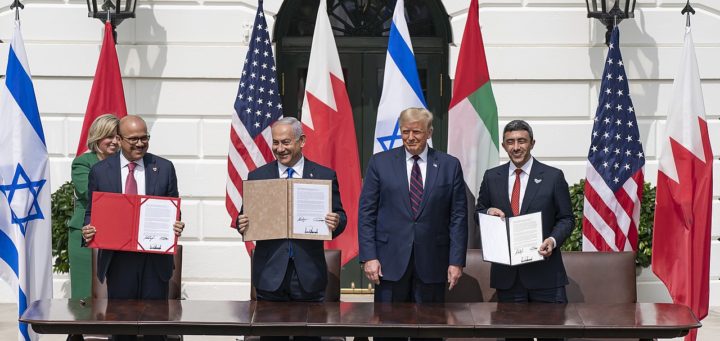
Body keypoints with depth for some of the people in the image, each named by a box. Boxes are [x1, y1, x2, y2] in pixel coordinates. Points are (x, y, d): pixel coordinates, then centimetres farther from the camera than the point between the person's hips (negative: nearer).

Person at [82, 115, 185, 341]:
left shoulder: (164, 168, 4)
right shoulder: (100, 171, 3)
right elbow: (92, 212, 9)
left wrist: (176, 227, -12)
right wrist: (88, 230, -12)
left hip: (155, 260, 0)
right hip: (118, 260, 0)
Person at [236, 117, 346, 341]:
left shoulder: (325, 176, 5)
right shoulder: (257, 177, 7)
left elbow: (339, 216, 5)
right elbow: (246, 218, 8)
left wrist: (336, 222, -17)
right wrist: (242, 225, -14)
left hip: (309, 274, -1)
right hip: (270, 274, 1)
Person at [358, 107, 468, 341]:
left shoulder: (450, 166, 5)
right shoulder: (380, 163, 4)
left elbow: (458, 217, 4)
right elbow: (366, 213, 2)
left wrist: (456, 261, -2)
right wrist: (368, 257, -6)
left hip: (432, 263, 0)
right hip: (390, 261, 0)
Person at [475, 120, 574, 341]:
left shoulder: (553, 177, 1)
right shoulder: (491, 177, 9)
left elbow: (566, 219, 3)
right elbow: (478, 215, 16)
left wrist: (553, 240, -16)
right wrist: (488, 212, -7)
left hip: (544, 269, -2)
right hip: (506, 272, 2)